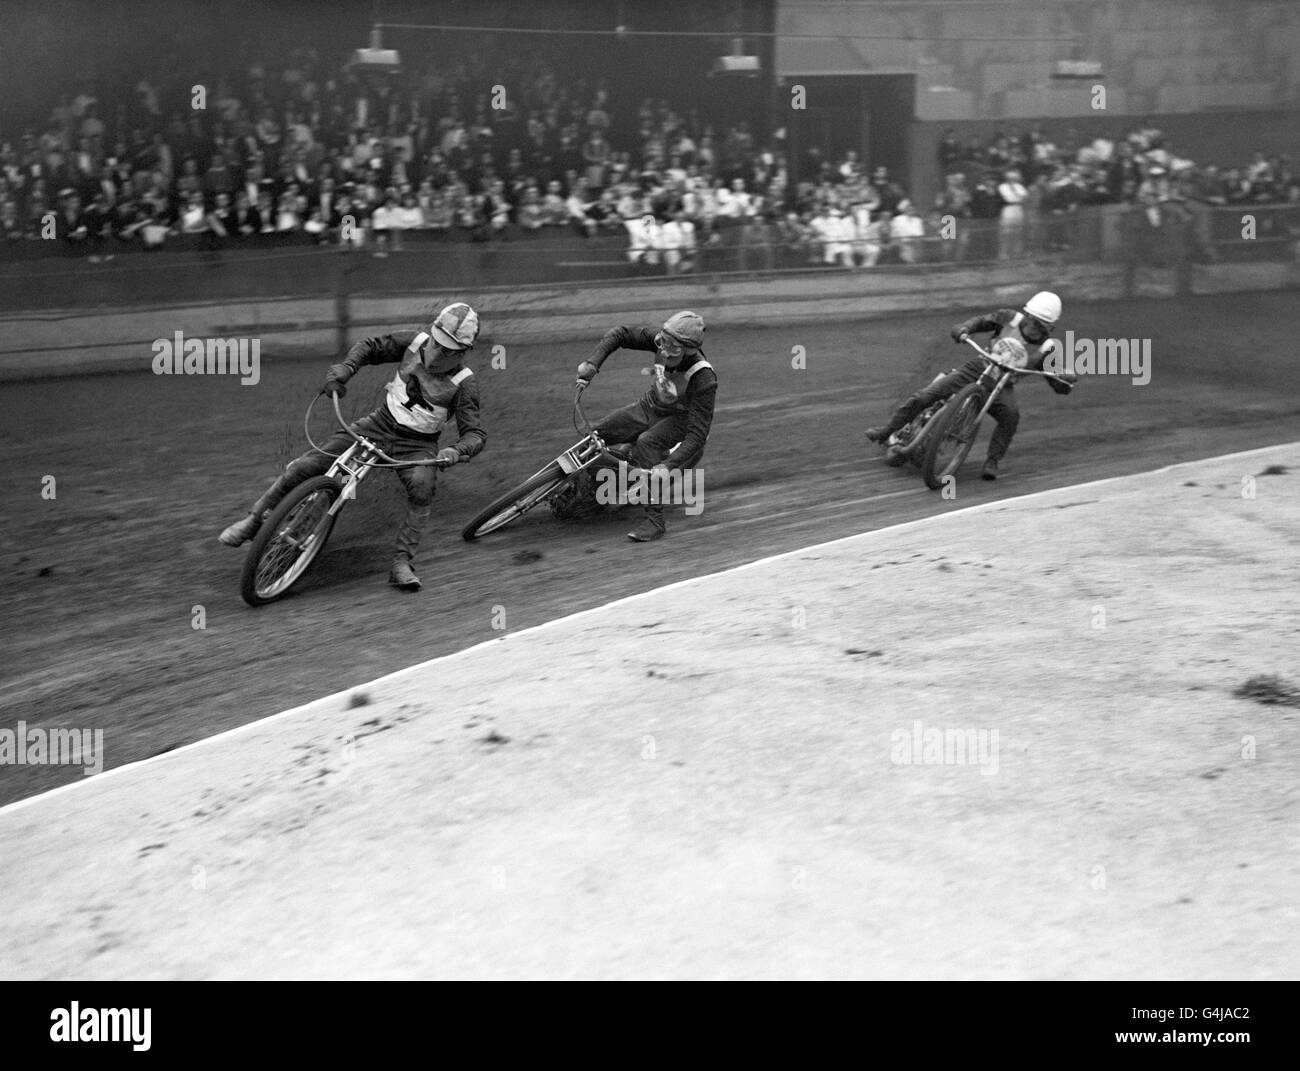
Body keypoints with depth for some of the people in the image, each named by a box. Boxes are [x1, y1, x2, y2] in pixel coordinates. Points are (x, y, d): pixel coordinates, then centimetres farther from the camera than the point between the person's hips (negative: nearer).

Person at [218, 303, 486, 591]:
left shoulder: (464, 383, -17)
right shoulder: (415, 341, -8)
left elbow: (476, 433, -20)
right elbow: (370, 347, 7)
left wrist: (456, 451, -42)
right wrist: (345, 367, -13)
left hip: (417, 445, -3)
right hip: (379, 425, 3)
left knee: (422, 488, -37)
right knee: (305, 467, -8)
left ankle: (402, 563, -27)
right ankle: (253, 520, 11)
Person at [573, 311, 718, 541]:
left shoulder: (704, 379, -34)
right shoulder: (662, 340, -20)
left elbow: (697, 435, -36)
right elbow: (619, 334, -10)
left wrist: (668, 466, -47)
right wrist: (592, 363, -25)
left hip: (680, 418, -6)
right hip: (650, 406, 6)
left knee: (646, 442, -35)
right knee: (597, 435, -9)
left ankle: (655, 519, -29)